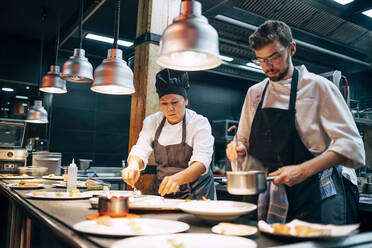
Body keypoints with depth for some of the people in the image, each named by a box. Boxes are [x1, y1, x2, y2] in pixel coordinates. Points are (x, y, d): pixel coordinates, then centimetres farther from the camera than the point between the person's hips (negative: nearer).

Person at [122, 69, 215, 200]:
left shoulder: (200, 122, -11)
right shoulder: (152, 122, 3)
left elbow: (201, 163, -23)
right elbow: (140, 151, -6)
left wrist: (178, 178, -42)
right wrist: (133, 165, -29)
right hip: (163, 192, 3)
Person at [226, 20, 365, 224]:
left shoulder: (318, 87, -5)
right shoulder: (255, 93, 9)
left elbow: (351, 146, -12)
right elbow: (246, 143, 16)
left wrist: (304, 170, -23)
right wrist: (239, 149, -7)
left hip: (320, 196, -3)